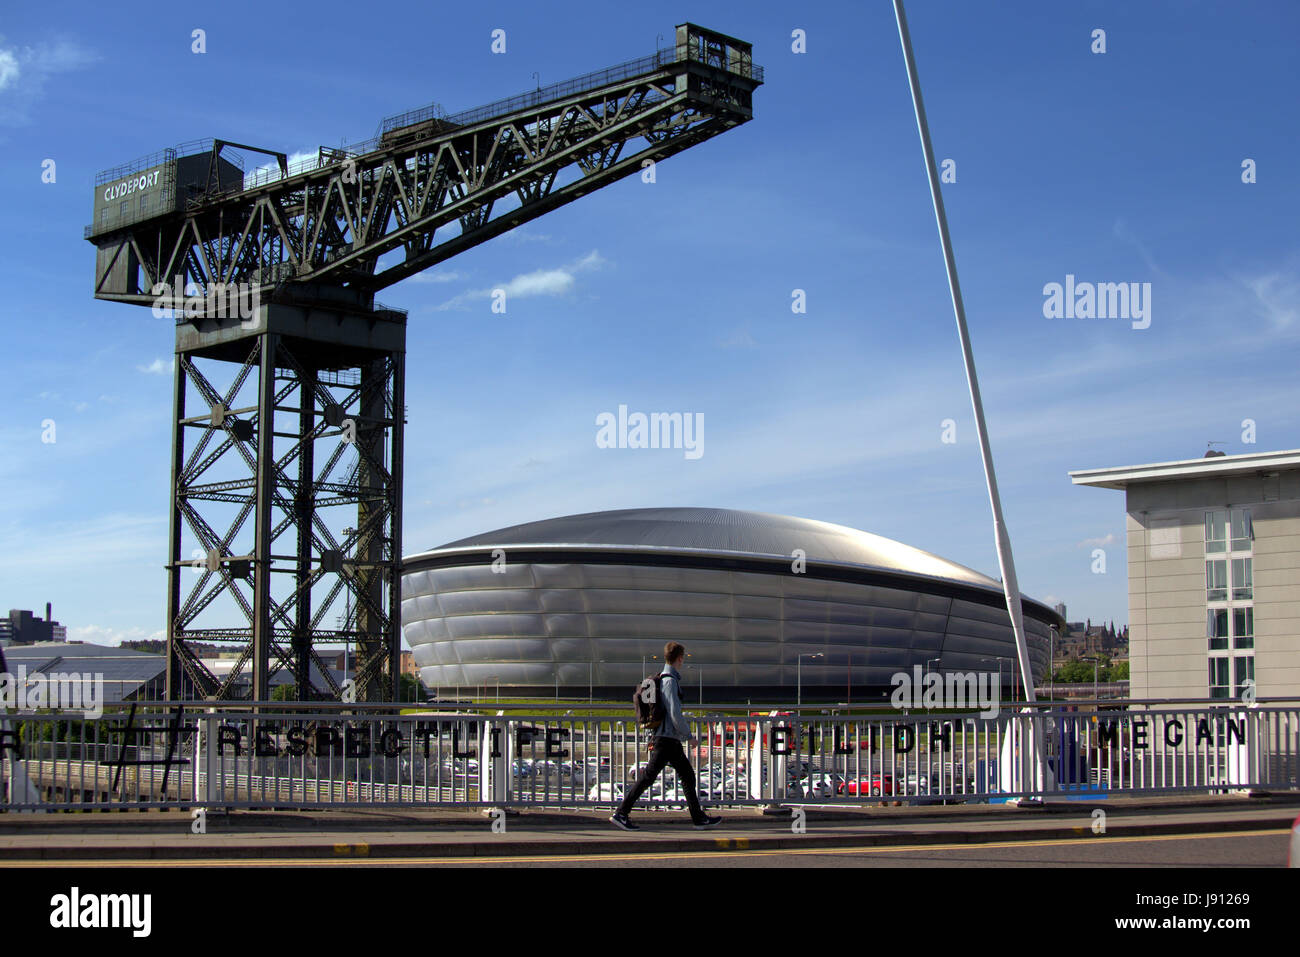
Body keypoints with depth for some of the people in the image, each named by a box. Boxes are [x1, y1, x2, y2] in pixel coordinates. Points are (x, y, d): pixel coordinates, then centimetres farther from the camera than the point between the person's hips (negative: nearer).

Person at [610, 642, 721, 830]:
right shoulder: (670, 681, -15)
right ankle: (621, 814, -8)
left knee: (687, 775, 11)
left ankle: (699, 817, 14)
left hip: (671, 739, 10)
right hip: (667, 739, -10)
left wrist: (654, 737, 25)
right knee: (648, 776, -9)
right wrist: (688, 735, -10)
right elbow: (675, 713, -20)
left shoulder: (663, 678, 16)